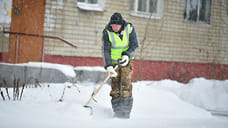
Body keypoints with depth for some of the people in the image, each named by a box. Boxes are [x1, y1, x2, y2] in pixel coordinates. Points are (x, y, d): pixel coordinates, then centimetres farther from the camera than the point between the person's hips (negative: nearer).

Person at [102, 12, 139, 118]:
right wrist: (108, 66, -30)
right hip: (113, 61, 0)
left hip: (126, 59, 0)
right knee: (115, 84, -3)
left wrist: (127, 55, -23)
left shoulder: (129, 28, -14)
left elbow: (135, 44, -7)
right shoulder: (107, 32, -17)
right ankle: (117, 111, 5)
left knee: (125, 84, -11)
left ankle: (126, 110, -9)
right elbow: (105, 50, -19)